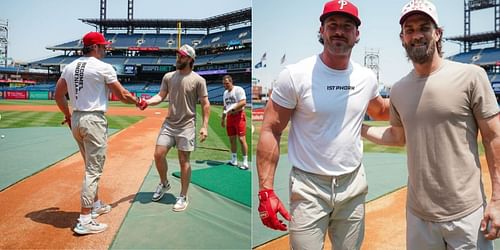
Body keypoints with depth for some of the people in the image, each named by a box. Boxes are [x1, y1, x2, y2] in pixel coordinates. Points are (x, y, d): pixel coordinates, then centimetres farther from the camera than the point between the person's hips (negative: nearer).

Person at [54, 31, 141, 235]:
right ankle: (84, 220, -2)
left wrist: (68, 115, 26)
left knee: (91, 167, 21)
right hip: (94, 120, -8)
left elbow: (58, 95, 15)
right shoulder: (103, 67, -10)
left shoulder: (70, 67, 11)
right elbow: (122, 95, -6)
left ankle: (96, 205, 34)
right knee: (93, 170, -4)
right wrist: (138, 102, 11)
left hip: (76, 120, 8)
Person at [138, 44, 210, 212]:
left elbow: (205, 104, -5)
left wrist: (204, 126, -12)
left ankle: (183, 197, 14)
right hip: (169, 123, 5)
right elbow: (161, 96, 9)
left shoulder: (197, 80, -6)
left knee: (184, 161, 1)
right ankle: (164, 184, 30)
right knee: (158, 155, 3)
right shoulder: (168, 76, 7)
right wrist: (148, 102, -11)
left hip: (186, 126, -4)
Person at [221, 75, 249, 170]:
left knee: (241, 139, -10)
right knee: (232, 140, 9)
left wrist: (232, 110, -22)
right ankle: (234, 160, 19)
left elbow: (243, 102, -19)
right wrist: (223, 118, 19)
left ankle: (245, 163, -6)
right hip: (230, 117, 8)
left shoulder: (238, 89, -8)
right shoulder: (225, 93, 17)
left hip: (239, 116, -7)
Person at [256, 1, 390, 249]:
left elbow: (379, 110, 24)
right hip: (309, 186, -4)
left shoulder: (367, 77, 2)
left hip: (354, 185, 5)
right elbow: (270, 131, -13)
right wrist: (266, 191, -18)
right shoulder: (295, 75, -13)